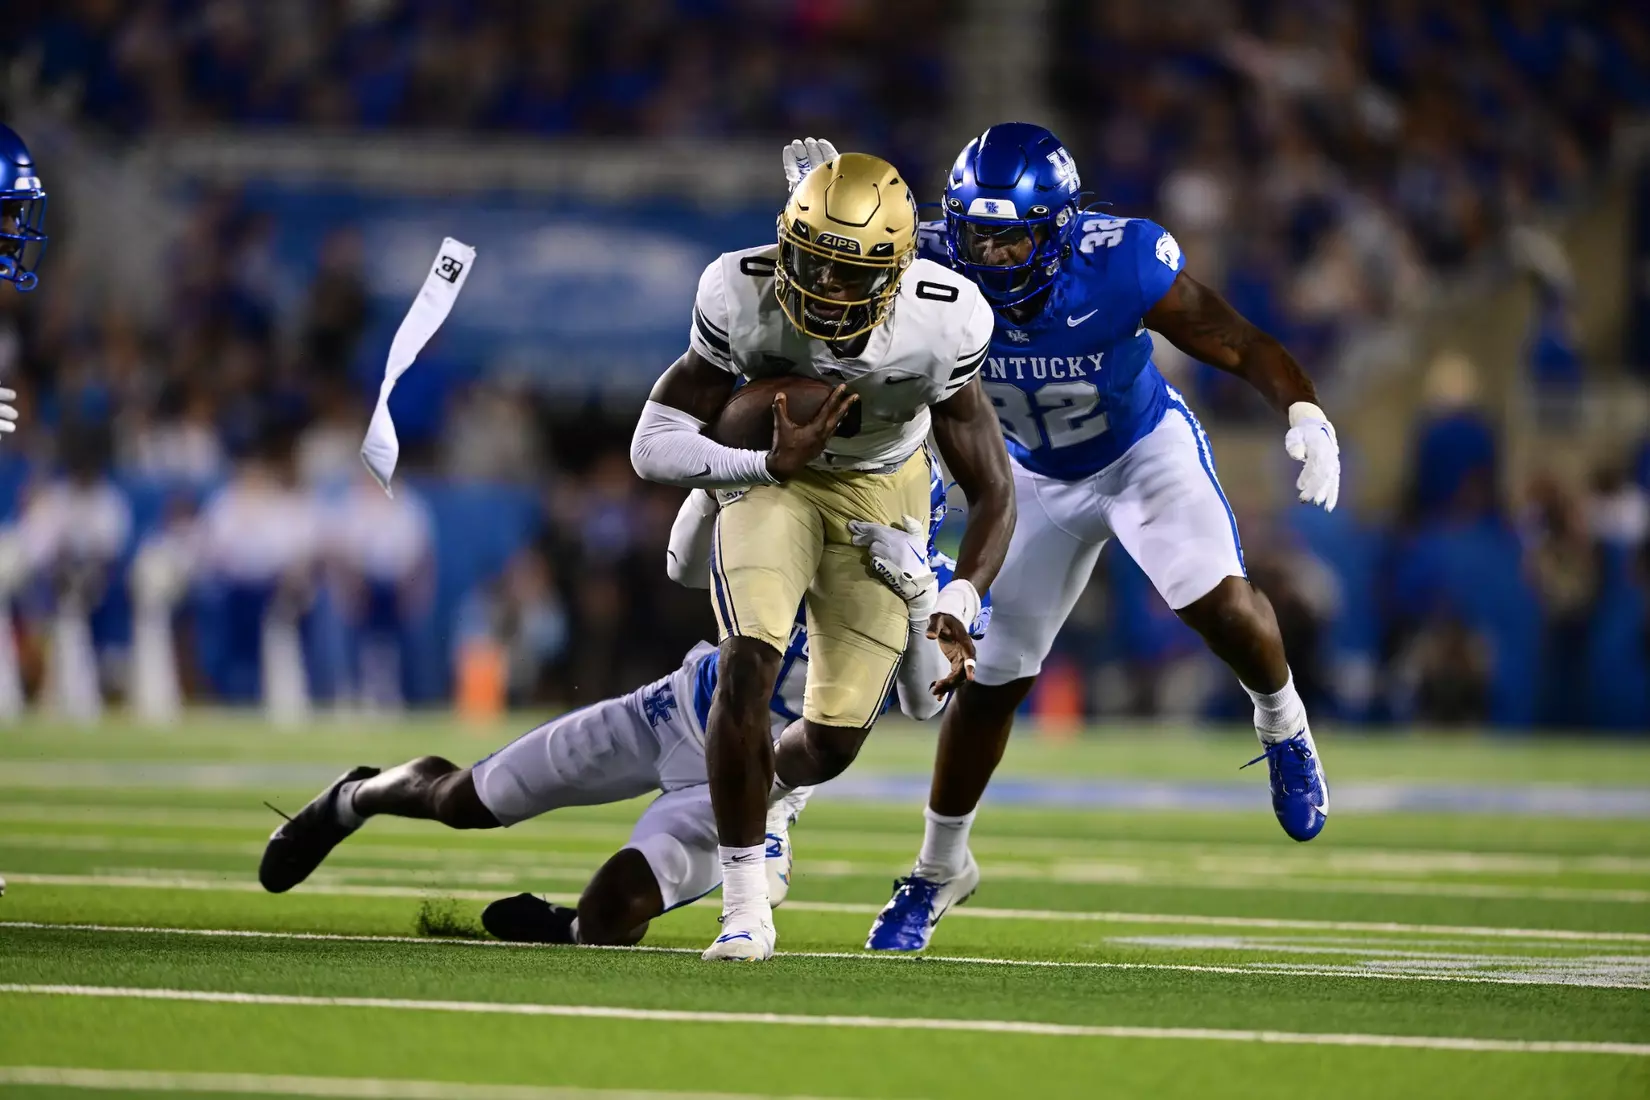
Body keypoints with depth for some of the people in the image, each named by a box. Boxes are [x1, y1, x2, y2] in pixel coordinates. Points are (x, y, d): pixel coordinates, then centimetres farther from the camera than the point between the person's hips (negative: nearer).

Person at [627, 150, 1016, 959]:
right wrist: (770, 464, -42)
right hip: (771, 474, -1)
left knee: (835, 739, 0)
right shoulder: (744, 300, -30)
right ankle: (745, 906, -13)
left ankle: (762, 789, 40)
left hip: (882, 492, 1)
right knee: (750, 663, -26)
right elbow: (654, 445, -26)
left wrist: (956, 608, -37)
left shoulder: (940, 324, -30)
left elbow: (993, 493, -22)